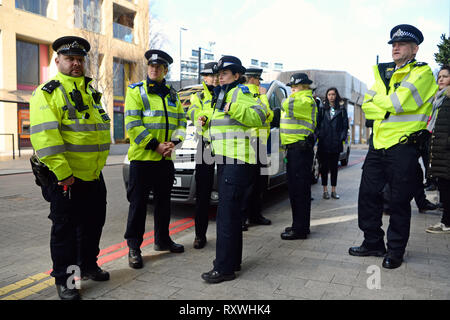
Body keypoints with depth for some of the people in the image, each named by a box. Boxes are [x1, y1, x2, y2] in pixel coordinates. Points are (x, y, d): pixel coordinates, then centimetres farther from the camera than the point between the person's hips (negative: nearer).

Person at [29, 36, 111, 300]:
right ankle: (64, 278, 19)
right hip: (63, 177, -7)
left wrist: (98, 164, 13)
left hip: (94, 175, 7)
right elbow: (44, 136, -18)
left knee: (93, 222, 17)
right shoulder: (47, 93, -7)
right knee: (65, 228, 4)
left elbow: (102, 128, 19)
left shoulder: (91, 91, 15)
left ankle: (88, 265, 36)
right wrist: (62, 172, -22)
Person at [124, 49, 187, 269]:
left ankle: (162, 240, 30)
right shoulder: (136, 91, -2)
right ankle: (134, 247, 12)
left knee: (163, 200, 15)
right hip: (142, 158, -5)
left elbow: (181, 120, 13)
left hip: (165, 159, 6)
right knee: (138, 203, 0)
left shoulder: (172, 94, 14)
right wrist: (155, 145, -18)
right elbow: (132, 124, -12)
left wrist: (174, 142, -6)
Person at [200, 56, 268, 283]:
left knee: (226, 215, -10)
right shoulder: (224, 94, 23)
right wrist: (208, 122, 16)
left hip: (237, 162, -11)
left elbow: (258, 117, -21)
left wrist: (232, 108, -29)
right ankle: (233, 260, 28)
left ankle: (224, 268, -2)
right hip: (227, 162, 11)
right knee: (232, 213, 16)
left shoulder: (239, 93, -7)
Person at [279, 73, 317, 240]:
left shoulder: (307, 101, -10)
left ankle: (300, 229, -3)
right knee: (295, 188, 14)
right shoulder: (299, 100, 23)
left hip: (300, 149, -11)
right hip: (293, 148, 11)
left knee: (299, 189, -8)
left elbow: (288, 106, -24)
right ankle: (299, 225, 23)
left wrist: (293, 96, -5)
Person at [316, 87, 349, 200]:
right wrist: (319, 136, -6)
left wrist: (342, 138, -5)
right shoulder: (322, 109, 9)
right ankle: (325, 190, 11)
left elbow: (345, 125, 5)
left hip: (336, 143, 0)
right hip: (324, 143, 0)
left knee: (334, 167, 6)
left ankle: (333, 190, 14)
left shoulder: (341, 109, 8)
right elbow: (317, 124, 6)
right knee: (324, 167, 3)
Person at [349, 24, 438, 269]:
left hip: (403, 146, -6)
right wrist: (389, 109, -11)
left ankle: (395, 251, 19)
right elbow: (367, 106, 5)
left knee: (399, 202, 3)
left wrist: (378, 99, -4)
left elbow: (399, 102, -20)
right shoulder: (384, 73, 16)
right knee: (368, 195, 10)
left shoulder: (422, 72, -5)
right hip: (378, 145, 7)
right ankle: (373, 243, 25)